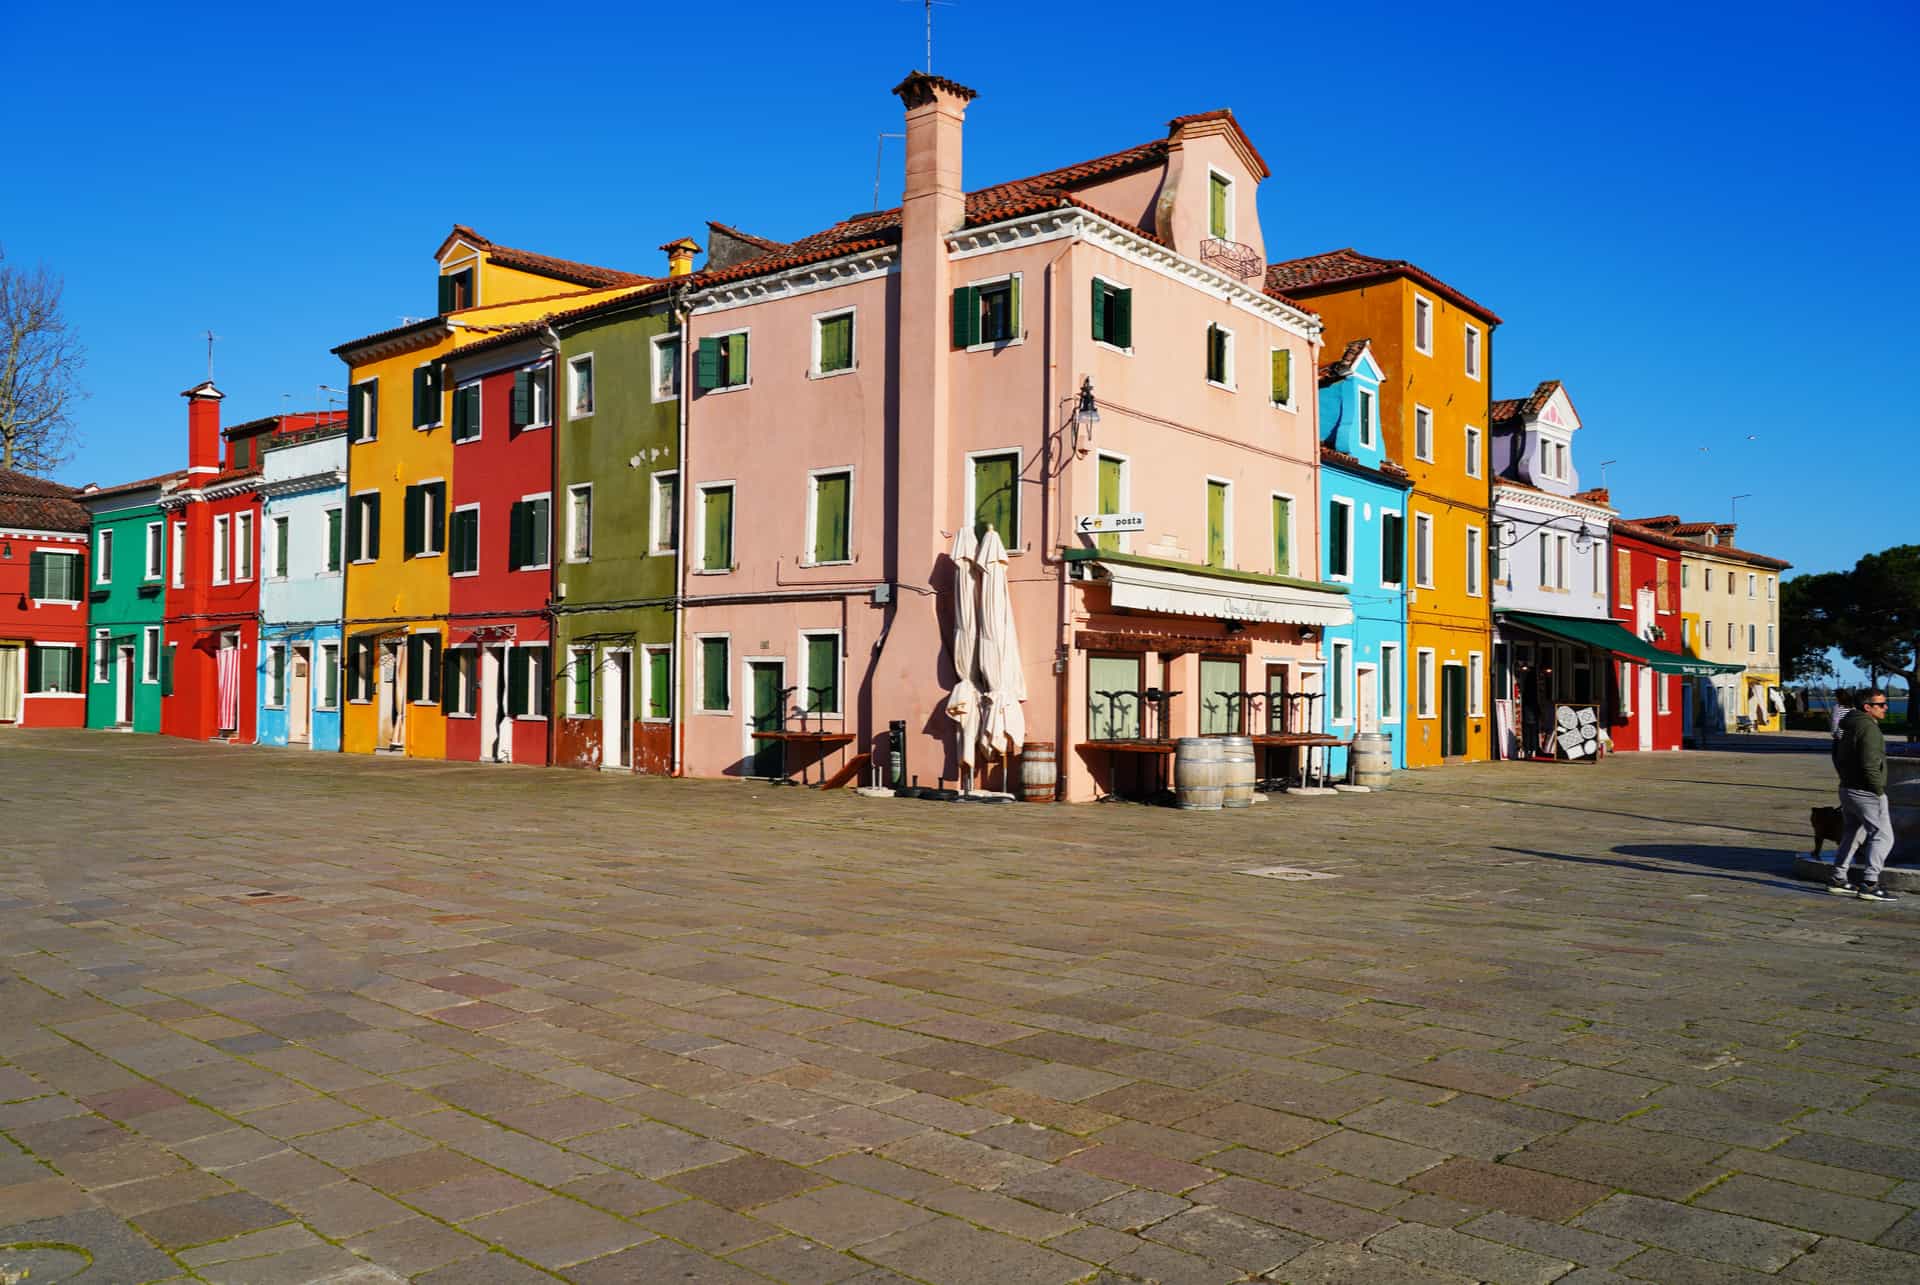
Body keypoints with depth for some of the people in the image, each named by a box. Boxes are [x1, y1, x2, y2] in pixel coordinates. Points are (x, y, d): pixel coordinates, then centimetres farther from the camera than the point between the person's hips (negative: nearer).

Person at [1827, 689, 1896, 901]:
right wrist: (1879, 790, -16)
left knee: (1852, 835, 18)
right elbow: (1870, 765, -23)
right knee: (1883, 836, -7)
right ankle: (1870, 884, -12)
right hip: (1866, 793, -10)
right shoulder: (1868, 727, -17)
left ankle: (1837, 880, 22)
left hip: (1847, 789, 10)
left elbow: (1837, 757, 22)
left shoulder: (1849, 727, 14)